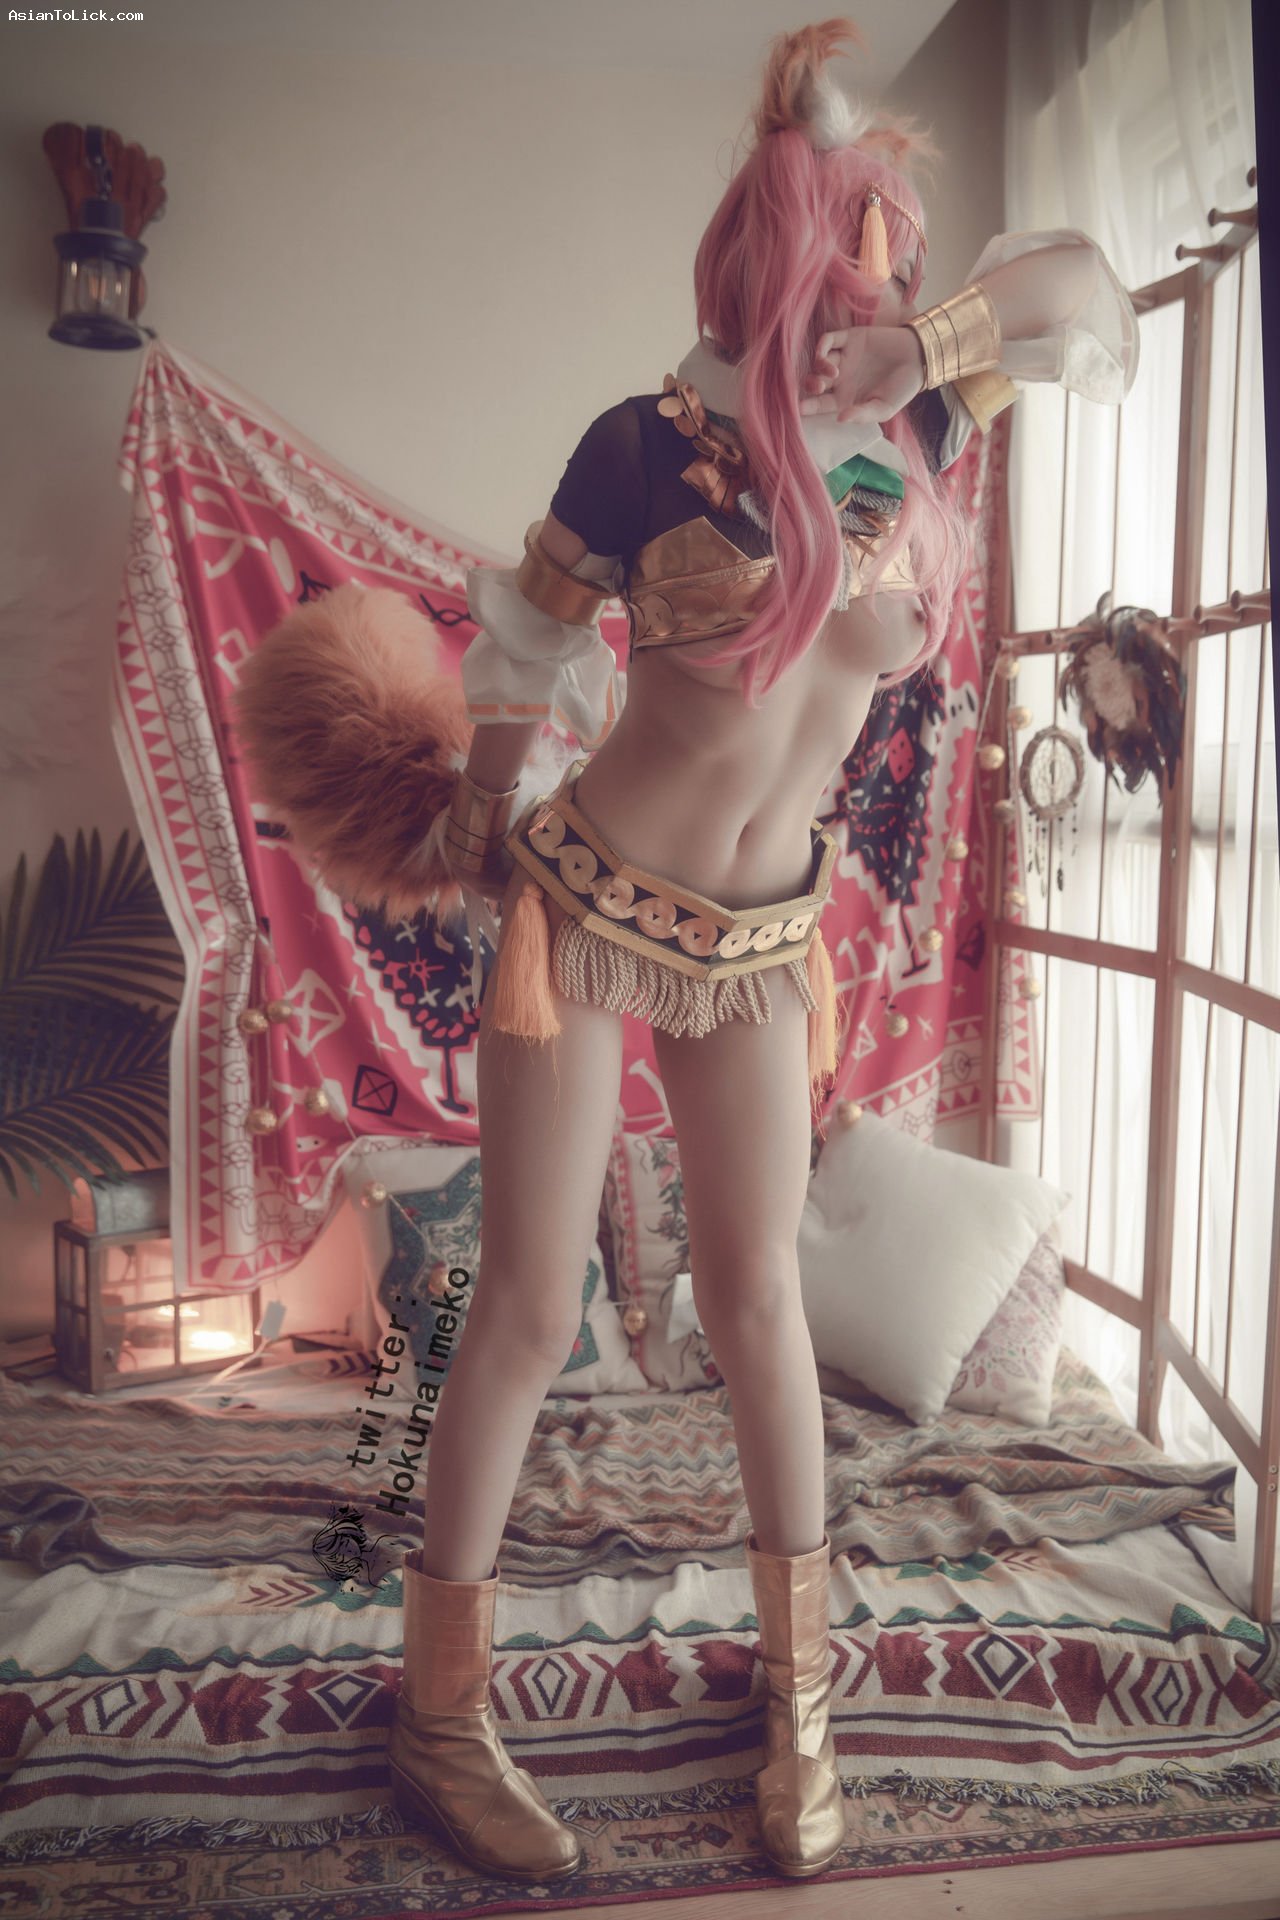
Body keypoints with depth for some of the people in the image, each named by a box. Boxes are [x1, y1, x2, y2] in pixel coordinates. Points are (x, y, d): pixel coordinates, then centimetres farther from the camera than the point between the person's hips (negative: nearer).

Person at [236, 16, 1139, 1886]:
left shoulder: (917, 423, 2)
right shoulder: (664, 441, -11)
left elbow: (1074, 289, 15)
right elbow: (531, 625, 2)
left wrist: (922, 340, -2)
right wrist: (476, 814, 11)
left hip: (762, 939, 4)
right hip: (584, 907, -4)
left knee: (757, 1296, 11)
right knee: (530, 1312, 2)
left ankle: (798, 1686, 30)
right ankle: (443, 1708, 22)